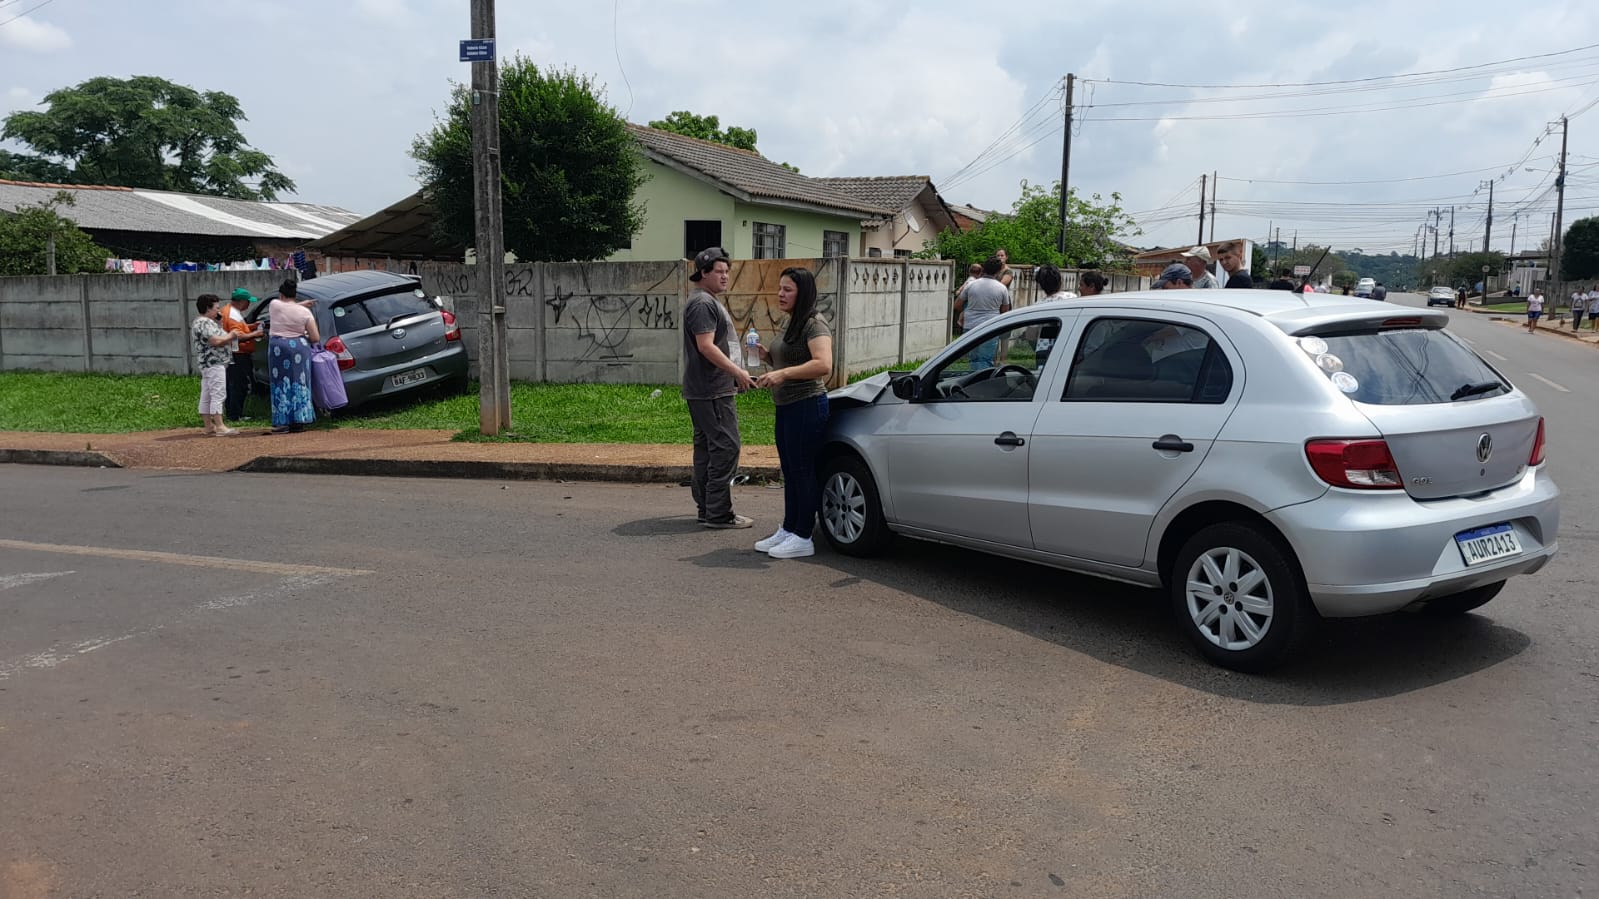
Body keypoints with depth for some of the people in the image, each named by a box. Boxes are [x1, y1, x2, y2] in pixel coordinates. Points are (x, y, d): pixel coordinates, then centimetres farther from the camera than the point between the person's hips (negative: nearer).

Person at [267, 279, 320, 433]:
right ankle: (299, 422, 10)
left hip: (278, 347, -1)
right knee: (299, 383, 8)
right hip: (299, 348, 1)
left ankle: (283, 422, 4)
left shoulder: (274, 305, -1)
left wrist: (301, 304, 32)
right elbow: (316, 338, -1)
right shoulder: (305, 312, 0)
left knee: (281, 385, 5)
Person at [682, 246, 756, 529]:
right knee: (726, 447, -10)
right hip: (712, 392, -11)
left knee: (707, 448, 13)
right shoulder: (702, 303, -13)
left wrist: (736, 375, 23)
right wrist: (737, 372, -23)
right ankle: (718, 513, -8)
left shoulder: (711, 301, 20)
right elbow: (705, 346, -22)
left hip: (710, 390, 11)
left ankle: (706, 508, 19)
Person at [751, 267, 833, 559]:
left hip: (807, 407, -10)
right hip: (786, 407, 10)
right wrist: (766, 357, 7)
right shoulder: (790, 326, 16)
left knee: (804, 472, -3)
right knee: (790, 472, 15)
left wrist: (783, 373, -32)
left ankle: (803, 538, 4)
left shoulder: (814, 325, -14)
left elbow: (824, 365, -28)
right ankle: (788, 529, 24)